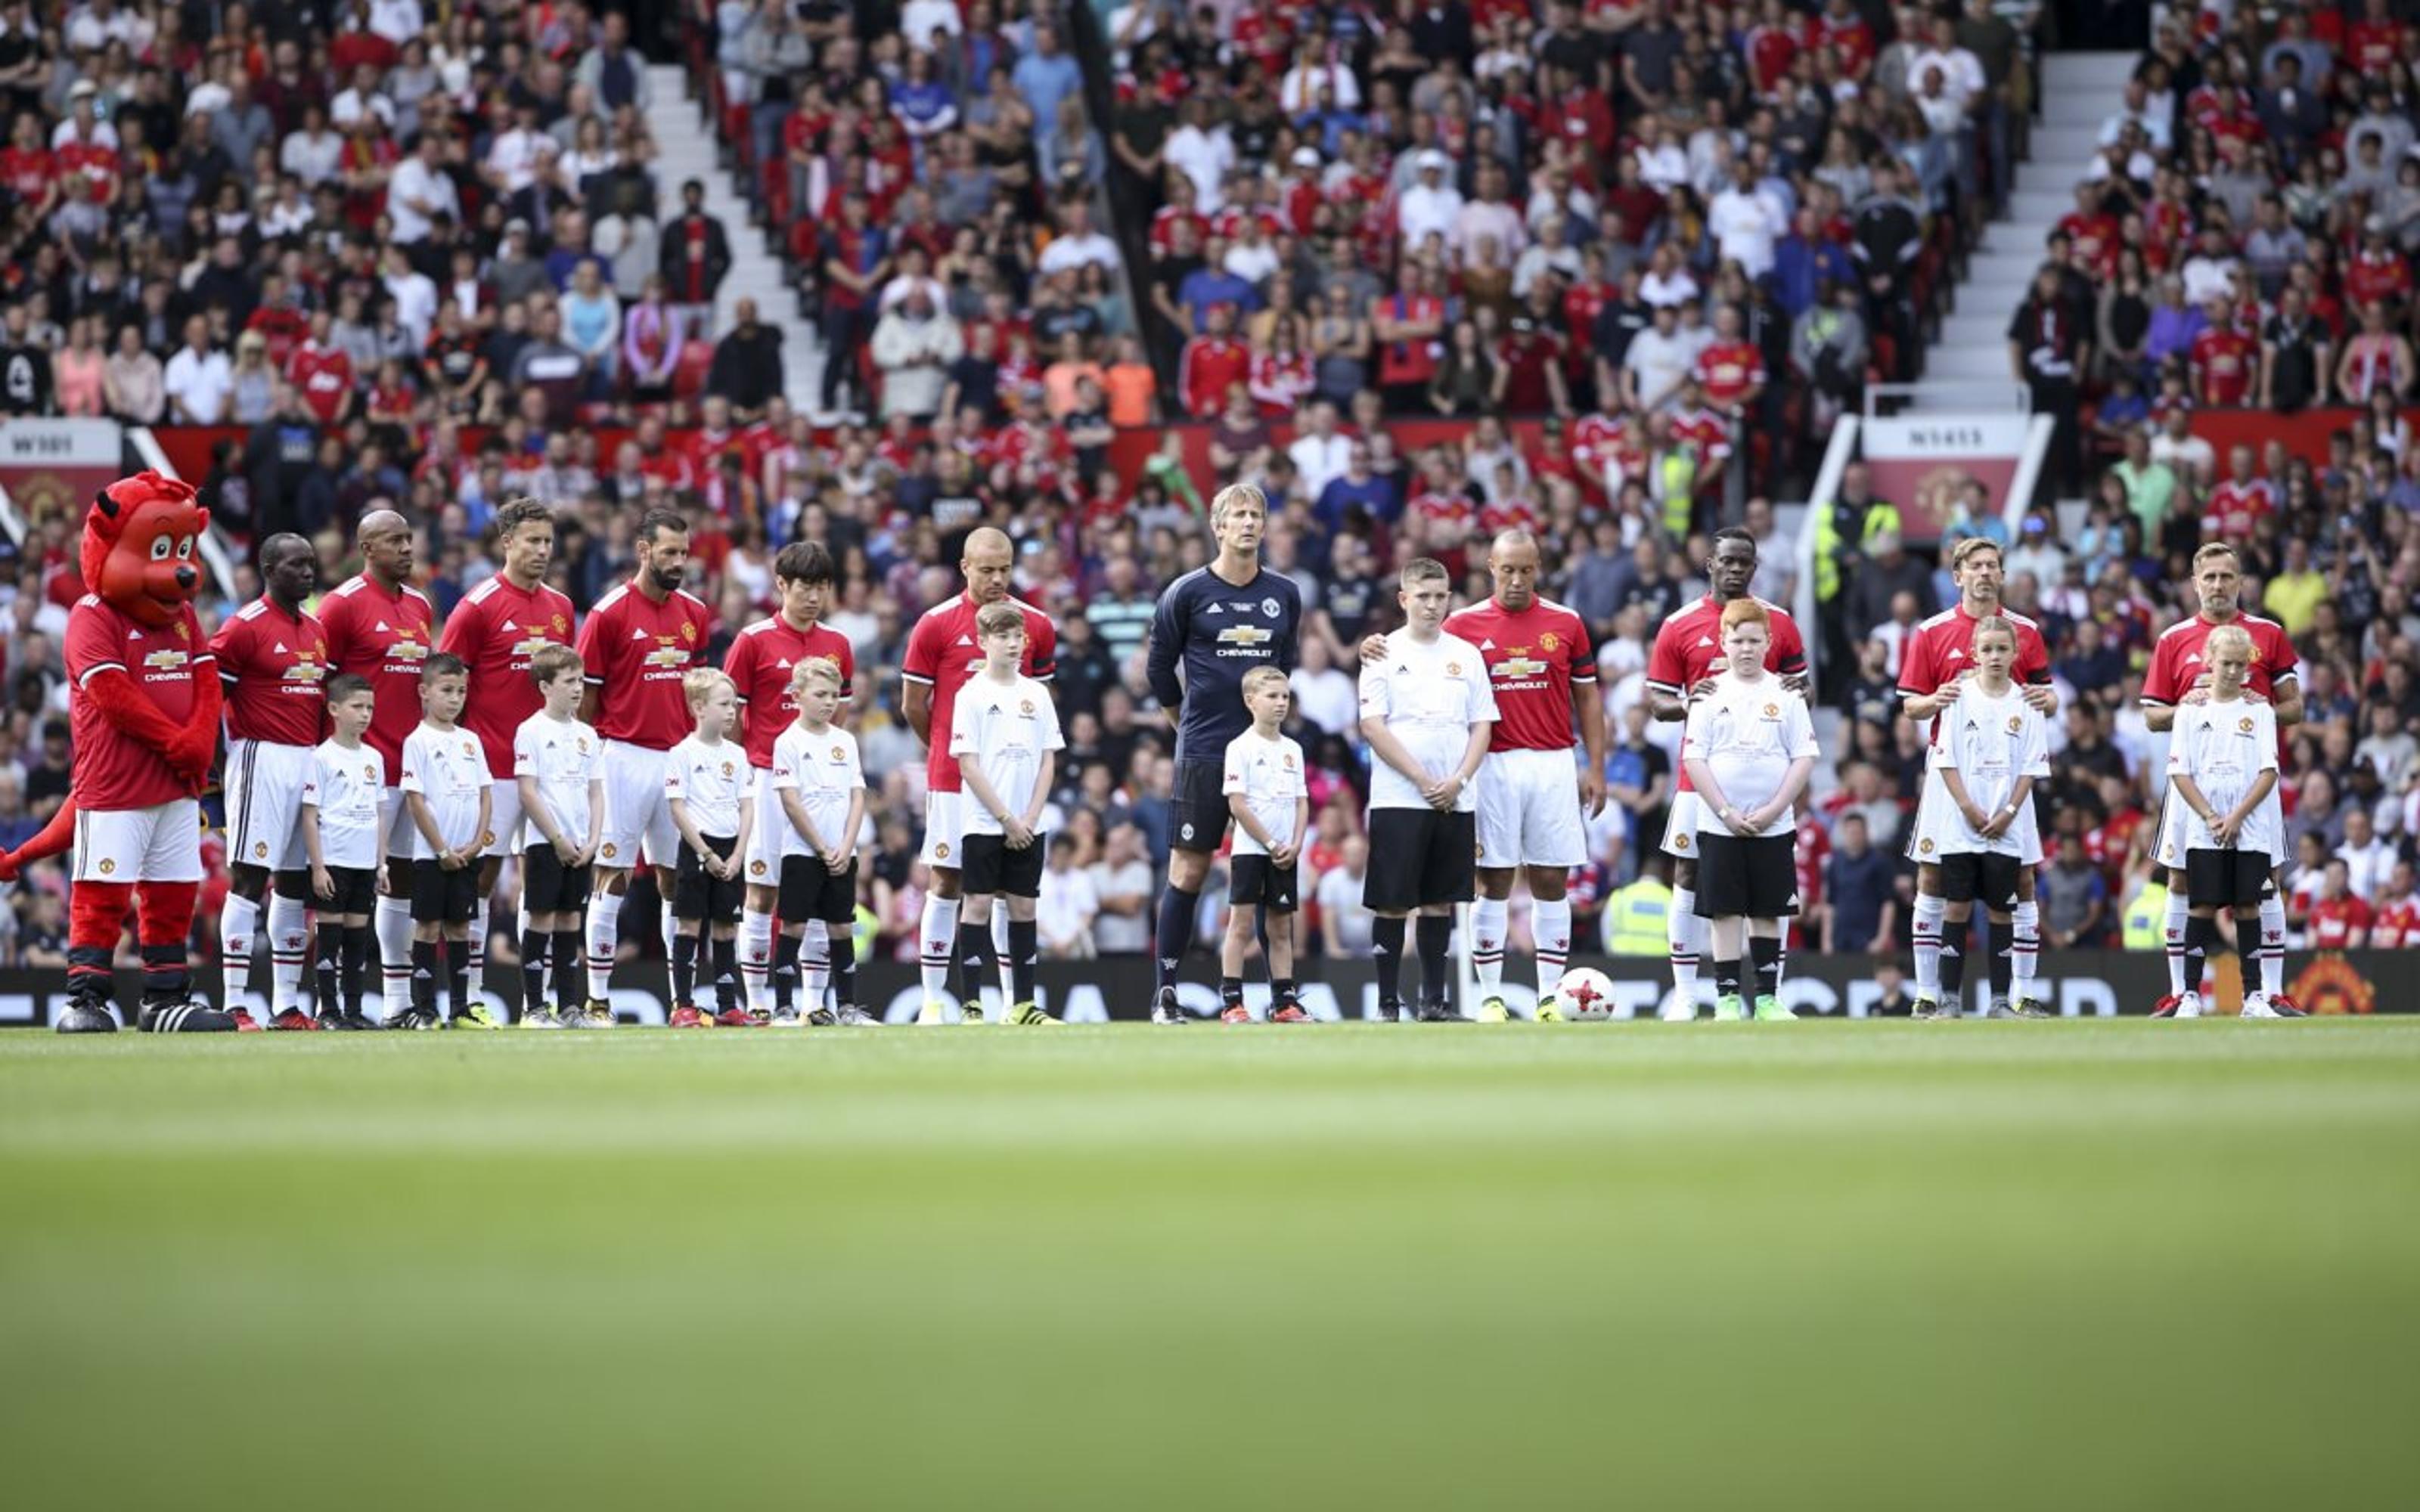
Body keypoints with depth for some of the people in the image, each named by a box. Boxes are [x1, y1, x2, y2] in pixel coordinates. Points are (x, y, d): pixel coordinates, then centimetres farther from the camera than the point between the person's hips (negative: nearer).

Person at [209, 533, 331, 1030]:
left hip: (309, 761, 8)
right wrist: (216, 758, -14)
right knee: (249, 877, -10)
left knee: (297, 884, 9)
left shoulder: (316, 631, 16)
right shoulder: (245, 627, -9)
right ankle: (233, 1004, -11)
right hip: (261, 759, -8)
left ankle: (286, 1004, 15)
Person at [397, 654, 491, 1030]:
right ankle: (422, 1009, 1)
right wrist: (442, 850, -12)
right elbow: (415, 801, -10)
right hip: (432, 854, -5)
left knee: (459, 926, 9)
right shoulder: (419, 742, -7)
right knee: (428, 926, -2)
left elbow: (486, 795, 11)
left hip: (467, 854, 5)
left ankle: (461, 1006, 13)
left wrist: (477, 843, -3)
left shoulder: (470, 741, 10)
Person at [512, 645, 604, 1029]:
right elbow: (528, 792, -11)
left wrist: (593, 840, -1)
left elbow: (595, 792, 12)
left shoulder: (587, 734, 11)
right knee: (542, 920, -4)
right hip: (545, 843, -5)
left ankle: (568, 1007, 12)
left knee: (570, 921, 8)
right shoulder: (532, 731, -7)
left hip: (580, 846, 5)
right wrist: (558, 839, -13)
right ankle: (533, 1008, -1)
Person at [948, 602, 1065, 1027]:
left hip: (1027, 827, 4)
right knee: (978, 904, -4)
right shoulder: (972, 695, -4)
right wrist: (1006, 819, -11)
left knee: (1023, 906, 6)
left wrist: (1030, 819, -4)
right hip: (984, 823, -4)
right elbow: (968, 765, -8)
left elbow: (1048, 762, 8)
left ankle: (1023, 1005, 10)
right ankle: (972, 1005, -3)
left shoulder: (1036, 694, 8)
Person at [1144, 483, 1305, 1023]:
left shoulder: (1286, 594, 7)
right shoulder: (1188, 592, -3)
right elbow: (1159, 668, 7)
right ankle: (1165, 992, 2)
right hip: (1203, 753, -3)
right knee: (1188, 870, -3)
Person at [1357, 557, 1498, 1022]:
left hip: (1455, 801, 4)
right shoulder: (1386, 654, 0)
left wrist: (1459, 781, -6)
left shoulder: (1466, 654, 11)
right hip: (1398, 798, -4)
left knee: (1441, 900, 7)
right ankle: (1388, 1005, 0)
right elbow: (1372, 727, -7)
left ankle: (1435, 1001, 13)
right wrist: (1423, 781, -13)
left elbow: (1482, 726, 10)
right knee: (1392, 903, -3)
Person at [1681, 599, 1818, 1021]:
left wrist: (1772, 811, -10)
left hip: (1773, 825, 1)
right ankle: (1727, 998, 3)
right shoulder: (1711, 696, 1)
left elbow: (1804, 759, 0)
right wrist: (1727, 813, -11)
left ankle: (1767, 997, 10)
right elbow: (1694, 759, -3)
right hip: (1719, 825, -1)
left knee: (1768, 911, 5)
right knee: (1725, 910, -1)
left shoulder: (1786, 696, 2)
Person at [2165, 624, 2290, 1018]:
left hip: (2250, 832, 0)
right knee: (2203, 906, -4)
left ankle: (2254, 997, 3)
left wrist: (2236, 818, -11)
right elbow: (2180, 773, 1)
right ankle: (2191, 994, -1)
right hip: (2203, 832, 0)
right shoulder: (2191, 712, 5)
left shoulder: (2259, 712, 5)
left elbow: (2269, 772, -1)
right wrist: (2211, 818, -10)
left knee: (2247, 905, 0)